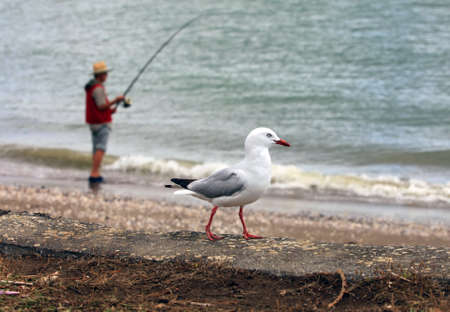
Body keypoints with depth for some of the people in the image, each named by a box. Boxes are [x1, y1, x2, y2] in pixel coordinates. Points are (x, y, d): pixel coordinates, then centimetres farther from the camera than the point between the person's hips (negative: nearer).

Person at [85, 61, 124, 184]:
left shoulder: (90, 87, 13)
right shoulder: (98, 88, -19)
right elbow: (101, 106, -24)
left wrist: (109, 109, 12)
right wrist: (116, 100, -17)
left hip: (93, 122, 10)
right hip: (102, 123, -10)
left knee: (96, 148, 12)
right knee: (100, 149, -10)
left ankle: (95, 174, 12)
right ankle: (94, 174, -15)